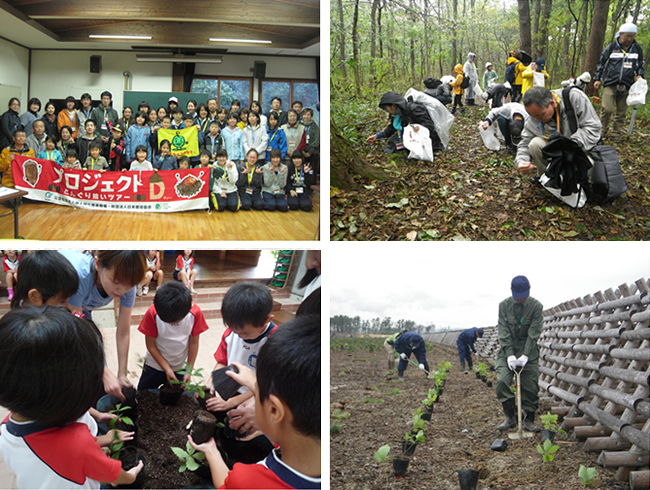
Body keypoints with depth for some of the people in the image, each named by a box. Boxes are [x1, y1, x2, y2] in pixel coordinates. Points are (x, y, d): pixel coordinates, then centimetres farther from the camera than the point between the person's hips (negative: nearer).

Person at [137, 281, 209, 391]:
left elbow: (194, 343, -10)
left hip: (180, 367, 1)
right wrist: (167, 369, -16)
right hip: (154, 366, 0)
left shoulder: (195, 313, -23)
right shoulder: (153, 313, -26)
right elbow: (151, 345, -16)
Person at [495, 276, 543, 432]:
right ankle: (510, 417, -1)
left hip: (528, 351, -1)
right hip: (507, 350, 1)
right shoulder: (504, 305, -4)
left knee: (530, 387, -3)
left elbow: (533, 334, -11)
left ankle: (529, 420, 12)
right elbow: (504, 333, -7)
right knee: (502, 381, -14)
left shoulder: (536, 306, -7)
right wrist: (510, 355, -17)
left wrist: (525, 355, -19)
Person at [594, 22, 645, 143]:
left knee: (621, 112, 7)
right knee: (607, 109, -14)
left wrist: (639, 76, 1)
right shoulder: (611, 47, 3)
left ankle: (617, 134, 17)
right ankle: (601, 131, 4)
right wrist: (597, 79, 5)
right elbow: (601, 64, 10)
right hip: (610, 84, -3)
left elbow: (640, 65, 20)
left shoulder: (637, 49, 10)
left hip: (626, 86, 3)